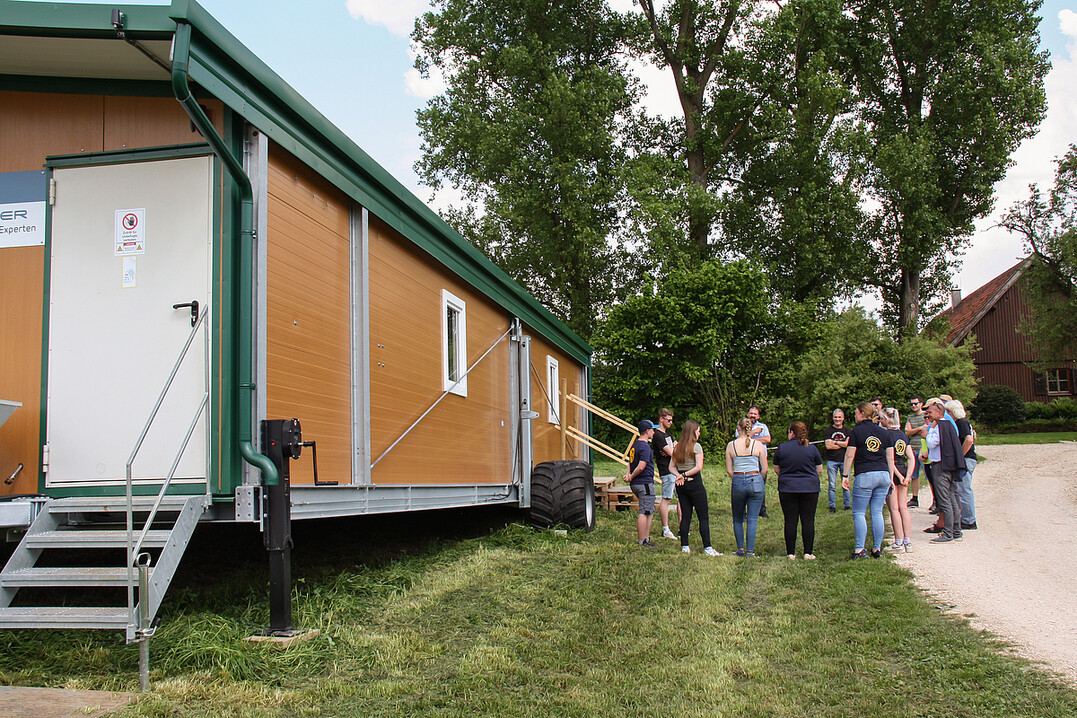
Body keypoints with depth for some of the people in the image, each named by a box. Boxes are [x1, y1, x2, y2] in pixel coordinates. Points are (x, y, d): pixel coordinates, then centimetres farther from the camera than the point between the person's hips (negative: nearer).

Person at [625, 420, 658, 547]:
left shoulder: (635, 445, 15)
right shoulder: (645, 447, -16)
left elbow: (630, 462, 17)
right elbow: (641, 467, -23)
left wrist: (628, 474, 1)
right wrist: (631, 477, -10)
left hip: (636, 484, 10)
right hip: (645, 483, -10)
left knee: (650, 512, 17)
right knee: (644, 512, -4)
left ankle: (646, 538, 20)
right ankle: (641, 541, -1)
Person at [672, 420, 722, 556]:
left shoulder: (677, 447, 8)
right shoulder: (696, 446, -10)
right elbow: (699, 467, -18)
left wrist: (679, 475, -7)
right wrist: (685, 475, -12)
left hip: (681, 484, 6)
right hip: (695, 483, -6)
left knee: (685, 516, 10)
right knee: (703, 517, -1)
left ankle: (684, 546, 10)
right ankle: (707, 547, -2)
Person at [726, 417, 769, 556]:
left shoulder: (731, 445, -1)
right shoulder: (758, 445, -3)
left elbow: (729, 470, 0)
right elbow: (765, 469, -1)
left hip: (737, 482, 1)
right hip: (755, 481, -1)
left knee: (737, 518, 17)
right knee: (753, 519, 5)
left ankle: (740, 549, 17)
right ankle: (750, 551, 5)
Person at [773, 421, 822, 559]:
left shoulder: (781, 448, -2)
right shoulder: (812, 449, -1)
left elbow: (776, 469, 8)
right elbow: (819, 469, 8)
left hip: (787, 489, 0)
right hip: (810, 489, 0)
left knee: (790, 521, 4)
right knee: (808, 520, 4)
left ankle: (791, 553, 7)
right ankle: (808, 552, 5)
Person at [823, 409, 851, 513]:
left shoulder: (847, 431, 10)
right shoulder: (829, 431, 6)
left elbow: (850, 444, -5)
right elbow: (828, 445, -7)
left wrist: (835, 442, -7)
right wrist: (843, 444, -5)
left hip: (844, 461, 1)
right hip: (832, 461, -1)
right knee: (832, 485, -3)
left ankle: (847, 504, 14)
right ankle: (832, 506, 3)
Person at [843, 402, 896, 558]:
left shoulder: (856, 431, -2)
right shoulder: (884, 432, 12)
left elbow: (849, 456, -5)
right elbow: (890, 458, 12)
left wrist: (845, 476, 2)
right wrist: (890, 478, 17)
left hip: (864, 475, -5)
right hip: (883, 474, 5)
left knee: (859, 513, 0)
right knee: (877, 512, 9)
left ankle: (859, 549, -5)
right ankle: (877, 548, 11)